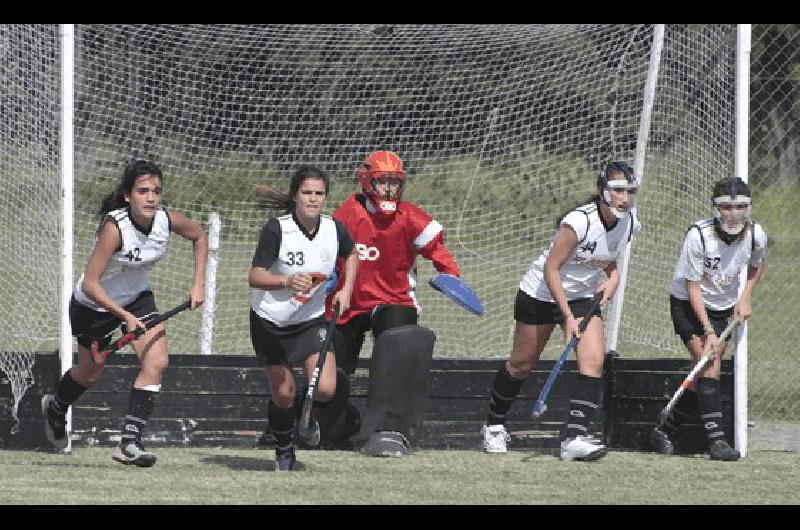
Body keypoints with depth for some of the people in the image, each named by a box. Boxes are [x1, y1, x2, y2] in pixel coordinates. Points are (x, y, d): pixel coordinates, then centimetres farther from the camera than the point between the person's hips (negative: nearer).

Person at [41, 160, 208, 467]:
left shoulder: (167, 220, -20)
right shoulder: (114, 227, -36)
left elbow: (199, 235, 4)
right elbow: (90, 284, -35)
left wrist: (198, 284, -2)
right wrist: (126, 317, -39)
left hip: (137, 297, 4)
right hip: (94, 304, -4)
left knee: (157, 362, -17)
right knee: (90, 374, 16)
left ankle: (129, 443, -15)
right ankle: (55, 408, 51)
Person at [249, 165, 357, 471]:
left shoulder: (335, 230, -10)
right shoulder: (276, 230, -22)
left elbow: (351, 255, 15)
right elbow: (255, 276, -28)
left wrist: (346, 290, 2)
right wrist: (288, 282, -45)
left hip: (312, 320, 2)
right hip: (270, 322, -2)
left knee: (326, 389, -14)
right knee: (282, 395, 1)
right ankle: (284, 453, 28)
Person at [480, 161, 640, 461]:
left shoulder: (629, 223, -9)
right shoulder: (580, 221, -30)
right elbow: (551, 268, -25)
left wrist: (613, 277, -7)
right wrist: (568, 316, -27)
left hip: (584, 296, 5)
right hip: (541, 293, -5)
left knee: (593, 362, -17)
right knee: (521, 365, 9)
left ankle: (575, 438, -22)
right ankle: (494, 425, 33)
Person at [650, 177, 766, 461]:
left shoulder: (755, 235, -13)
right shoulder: (698, 235, -26)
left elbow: (756, 266, 12)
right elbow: (693, 288, -21)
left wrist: (746, 297, -2)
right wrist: (708, 330, -25)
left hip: (725, 309, 4)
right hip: (688, 306, -4)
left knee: (706, 374, -3)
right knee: (709, 363, -21)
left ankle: (665, 432, 13)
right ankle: (716, 439, -25)